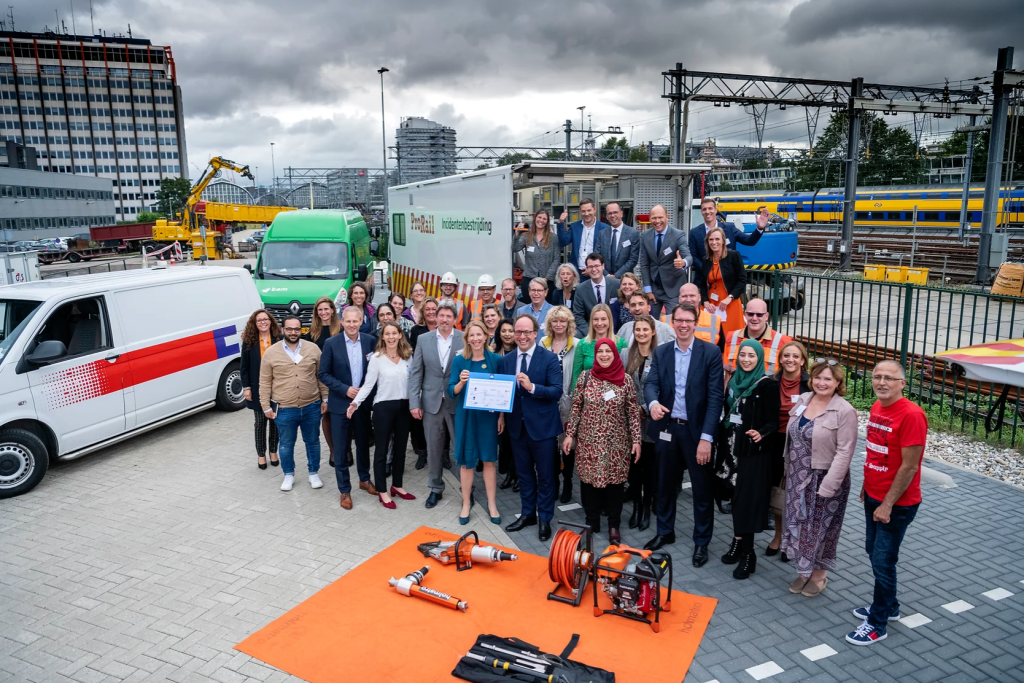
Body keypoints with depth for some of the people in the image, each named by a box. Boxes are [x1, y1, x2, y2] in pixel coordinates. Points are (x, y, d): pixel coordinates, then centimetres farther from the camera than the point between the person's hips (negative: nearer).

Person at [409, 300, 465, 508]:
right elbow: (416, 373, 2)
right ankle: (436, 488, 27)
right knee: (433, 448, 11)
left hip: (457, 402, -2)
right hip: (431, 402, 2)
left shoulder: (465, 339, -4)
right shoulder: (424, 339, 2)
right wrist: (414, 403, -3)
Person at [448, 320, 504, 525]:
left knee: (488, 460, 8)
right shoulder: (459, 360, -3)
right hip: (466, 416, 0)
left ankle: (492, 504, 21)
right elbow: (452, 392, -5)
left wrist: (502, 416, -1)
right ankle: (466, 504, 22)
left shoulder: (496, 359, -2)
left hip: (489, 416, 0)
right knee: (466, 461, 7)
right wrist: (462, 382, -25)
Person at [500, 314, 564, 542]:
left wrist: (532, 387, -31)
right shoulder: (506, 359, 4)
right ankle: (528, 513, 33)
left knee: (545, 475, 8)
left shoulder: (550, 358, -10)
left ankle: (544, 518, 22)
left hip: (542, 426, -4)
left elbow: (557, 391, -17)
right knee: (524, 473, 17)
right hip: (517, 425, 4)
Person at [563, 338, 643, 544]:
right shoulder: (585, 377, -2)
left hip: (616, 442, -1)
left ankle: (614, 525, 22)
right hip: (588, 441, 1)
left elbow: (633, 412, 0)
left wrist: (636, 440, -3)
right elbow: (576, 408, 3)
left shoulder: (626, 380, -3)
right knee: (589, 480, 7)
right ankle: (592, 523, 24)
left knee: (615, 481, 6)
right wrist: (569, 434, 1)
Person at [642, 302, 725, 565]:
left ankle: (701, 542, 26)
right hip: (667, 428, 3)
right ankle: (665, 532, 37)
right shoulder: (660, 352, 4)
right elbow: (650, 383, -6)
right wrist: (653, 402, -30)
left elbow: (716, 396, -11)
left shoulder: (711, 352, -7)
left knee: (703, 489, 8)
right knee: (665, 484, 17)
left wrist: (706, 437, -17)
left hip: (697, 430, -3)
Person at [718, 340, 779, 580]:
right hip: (734, 447, 5)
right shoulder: (735, 378, 8)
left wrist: (761, 433, -29)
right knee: (736, 496, 12)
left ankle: (747, 553, 9)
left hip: (754, 451, -5)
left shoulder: (767, 384, -10)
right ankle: (738, 542, 26)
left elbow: (773, 421, -11)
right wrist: (723, 439, 11)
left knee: (747, 499, -2)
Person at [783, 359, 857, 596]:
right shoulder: (802, 400, 2)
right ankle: (805, 571, 32)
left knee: (819, 527, 8)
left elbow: (844, 452, -18)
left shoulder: (845, 411, -16)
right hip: (797, 477, 6)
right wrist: (788, 470, 11)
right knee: (799, 524, 14)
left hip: (824, 478, -5)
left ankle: (819, 575, 29)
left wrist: (828, 486, -19)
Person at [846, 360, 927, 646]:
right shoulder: (877, 408, 3)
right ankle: (888, 606, 39)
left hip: (896, 504, -8)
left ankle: (877, 625, 18)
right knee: (873, 551, 19)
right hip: (874, 496, 8)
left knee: (882, 561, 2)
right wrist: (867, 485, 15)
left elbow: (909, 467, -21)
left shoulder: (911, 414, -22)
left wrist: (887, 505, -18)